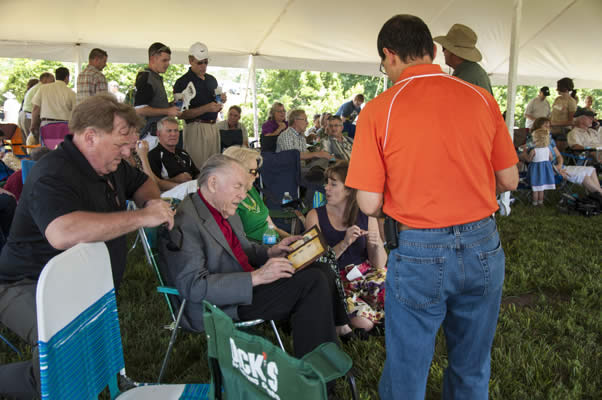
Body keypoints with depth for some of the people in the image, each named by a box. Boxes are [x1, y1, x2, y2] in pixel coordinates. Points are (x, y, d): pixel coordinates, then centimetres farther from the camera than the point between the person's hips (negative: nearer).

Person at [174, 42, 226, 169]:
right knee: (197, 168, -7)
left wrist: (221, 101, 2)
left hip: (213, 127, 7)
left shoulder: (212, 79, 17)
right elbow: (182, 114, -12)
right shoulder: (183, 82, -6)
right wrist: (206, 108, -21)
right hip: (196, 128, -6)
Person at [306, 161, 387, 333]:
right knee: (363, 322, -26)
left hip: (366, 272, 3)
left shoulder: (366, 215, 2)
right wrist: (344, 244, -24)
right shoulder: (315, 216, -4)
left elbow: (380, 264, 3)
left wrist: (377, 245, -18)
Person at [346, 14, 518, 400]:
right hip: (484, 249, 4)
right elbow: (509, 180, 6)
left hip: (419, 253, -3)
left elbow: (370, 204, -9)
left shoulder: (378, 110, -10)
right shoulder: (482, 98, -1)